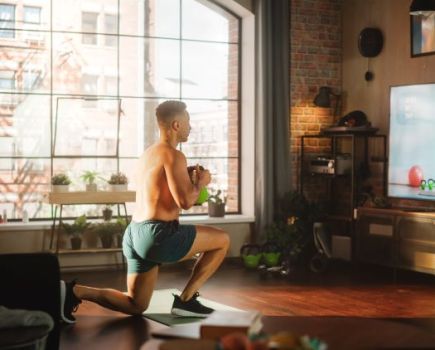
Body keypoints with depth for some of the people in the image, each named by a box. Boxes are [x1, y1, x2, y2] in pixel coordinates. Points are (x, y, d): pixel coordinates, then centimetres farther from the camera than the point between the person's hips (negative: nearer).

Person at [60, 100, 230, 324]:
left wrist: (189, 182, 25)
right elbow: (185, 201, -19)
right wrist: (200, 183, 2)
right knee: (222, 240, 7)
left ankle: (75, 291, 0)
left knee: (135, 306, 18)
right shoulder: (174, 156, -11)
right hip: (158, 235, -9)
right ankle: (186, 299, 6)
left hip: (135, 234, 9)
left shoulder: (148, 154, 19)